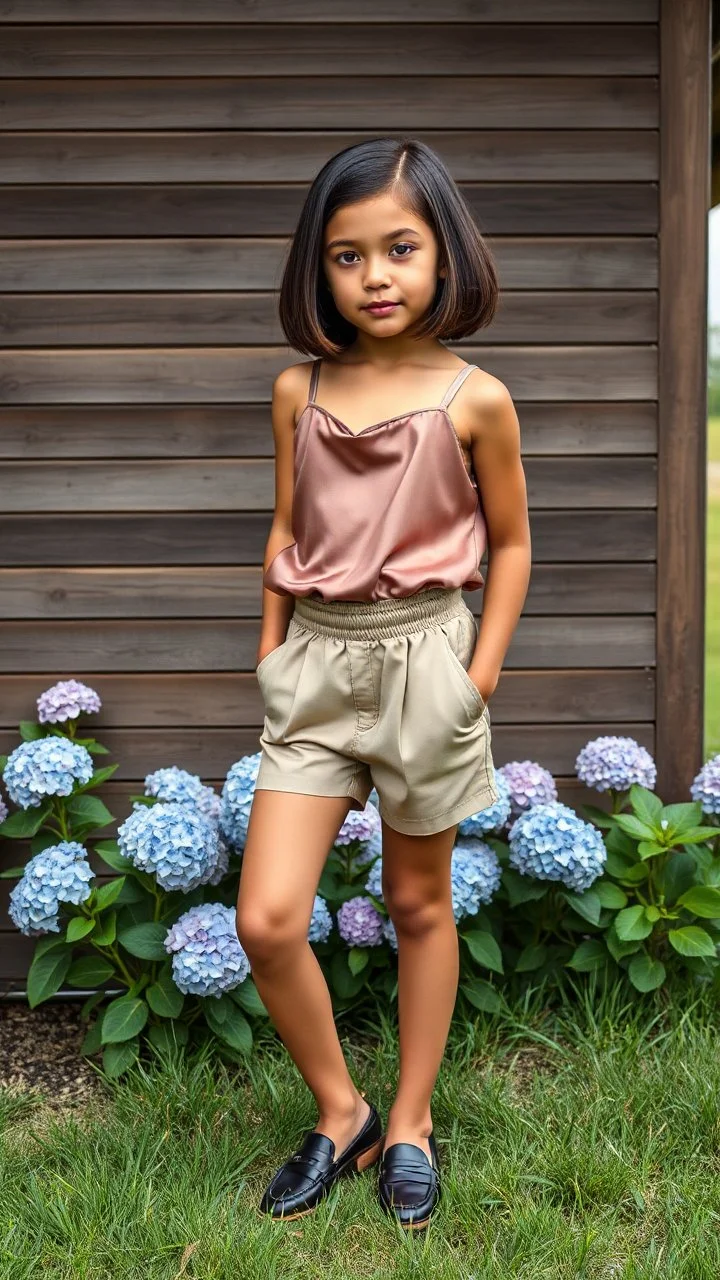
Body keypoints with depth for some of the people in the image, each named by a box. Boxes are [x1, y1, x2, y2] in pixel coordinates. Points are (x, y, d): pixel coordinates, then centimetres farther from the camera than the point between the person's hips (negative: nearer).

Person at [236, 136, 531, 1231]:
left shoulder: (473, 398, -7)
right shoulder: (298, 391, 2)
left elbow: (510, 543, 2)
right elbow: (286, 537, 10)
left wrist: (480, 677, -3)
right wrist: (272, 659, 9)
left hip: (423, 660, -2)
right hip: (315, 664, 3)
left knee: (419, 905, 12)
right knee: (266, 920, -6)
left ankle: (410, 1124, 30)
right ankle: (339, 1115, 18)